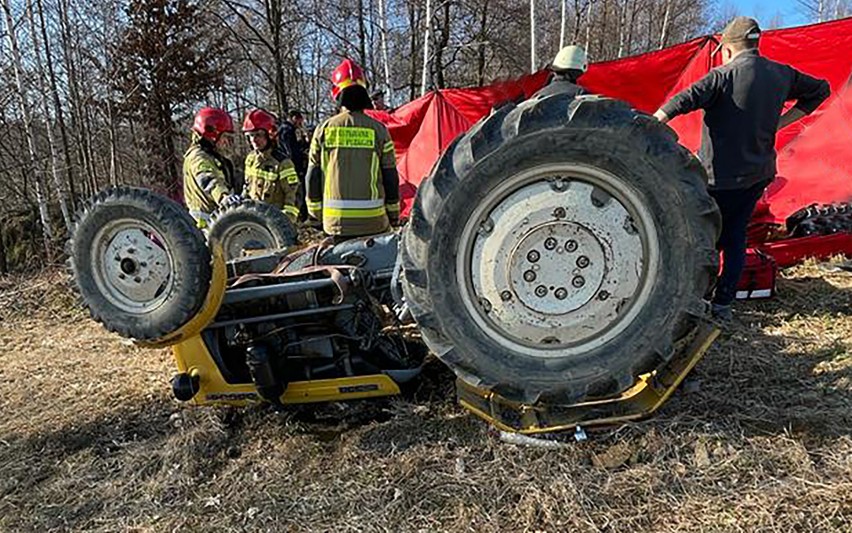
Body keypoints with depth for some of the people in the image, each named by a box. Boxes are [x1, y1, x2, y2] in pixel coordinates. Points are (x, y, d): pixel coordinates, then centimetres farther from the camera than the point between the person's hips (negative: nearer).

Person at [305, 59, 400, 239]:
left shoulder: (324, 129, 2)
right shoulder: (378, 130, -2)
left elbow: (313, 177, 6)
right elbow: (391, 177, 1)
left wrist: (316, 212, 17)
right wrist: (394, 214, 11)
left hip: (336, 220, 1)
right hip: (373, 220, -1)